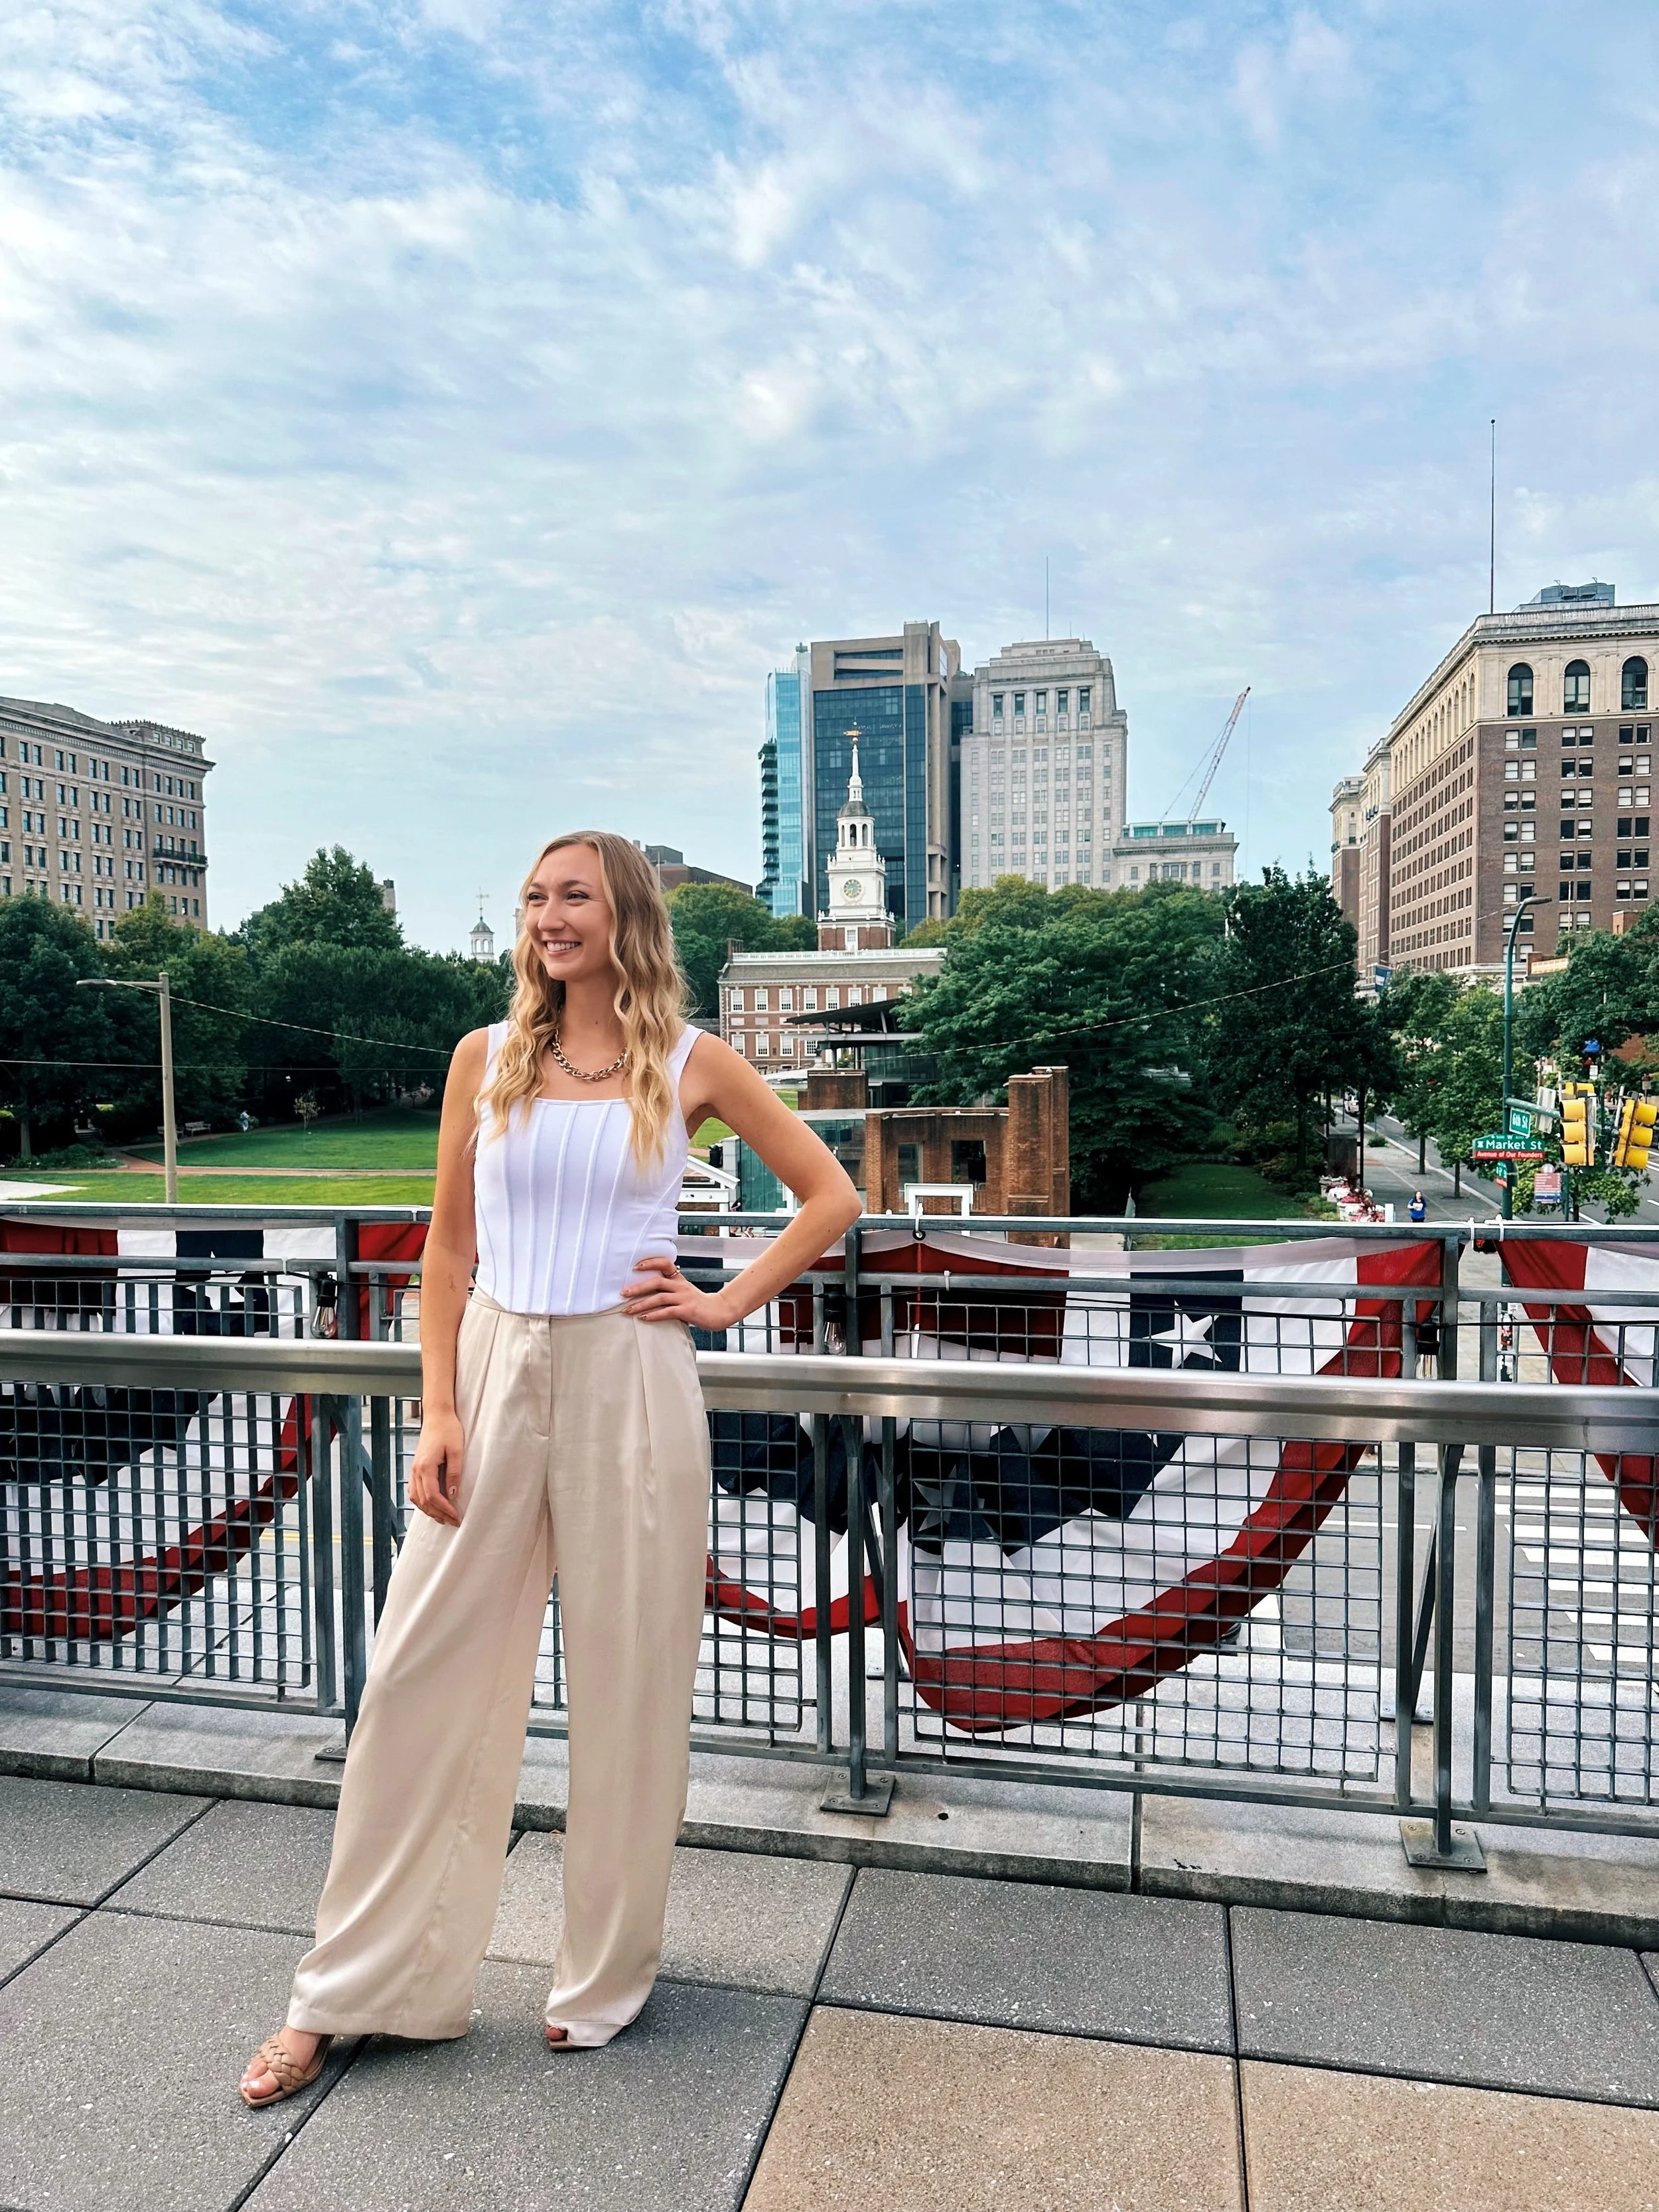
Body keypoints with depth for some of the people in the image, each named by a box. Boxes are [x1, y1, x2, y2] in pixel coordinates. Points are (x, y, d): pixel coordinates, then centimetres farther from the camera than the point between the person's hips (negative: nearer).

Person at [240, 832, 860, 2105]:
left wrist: (729, 1301, -1)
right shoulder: (488, 1058, 5)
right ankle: (347, 1993, 25)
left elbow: (832, 1197, 6)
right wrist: (438, 1412, -1)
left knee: (628, 1678, 9)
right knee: (425, 1674, 7)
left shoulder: (690, 1065, 0)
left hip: (629, 1383, -2)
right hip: (497, 1371, 2)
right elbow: (450, 1248, 6)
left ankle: (607, 1973, 31)